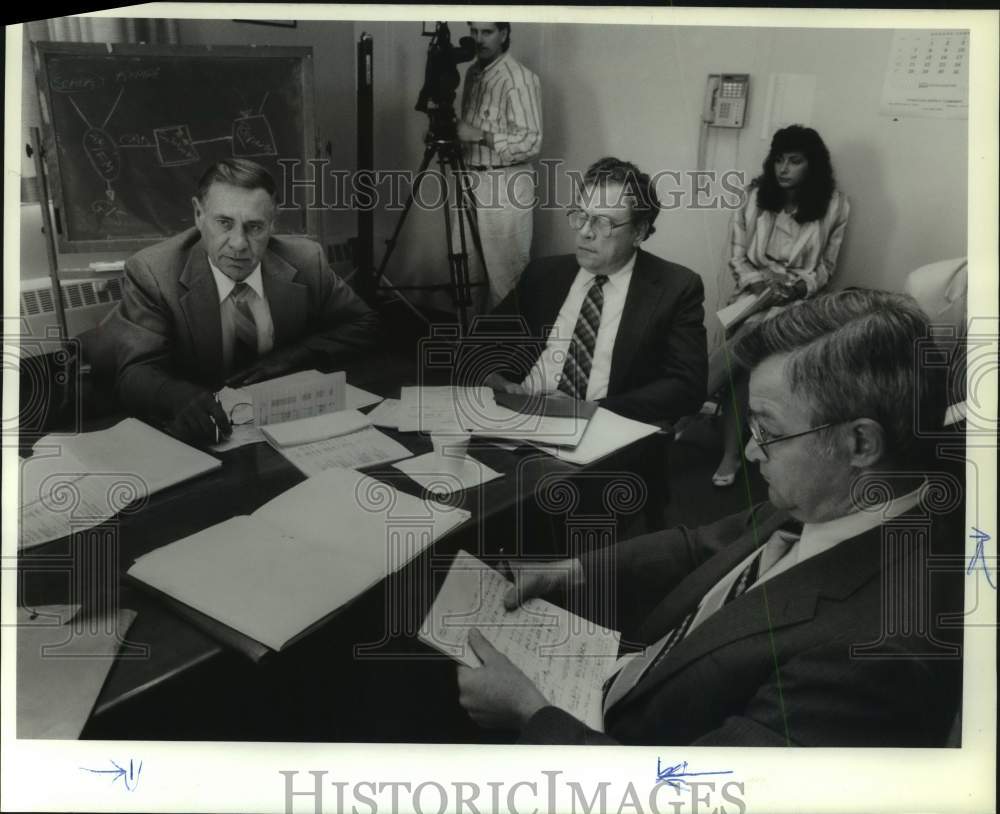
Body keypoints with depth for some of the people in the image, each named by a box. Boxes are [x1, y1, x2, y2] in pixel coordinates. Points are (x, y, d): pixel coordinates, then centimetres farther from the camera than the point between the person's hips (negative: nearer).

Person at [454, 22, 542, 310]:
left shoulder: (519, 79, -13)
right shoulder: (473, 72, 13)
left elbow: (531, 141, -19)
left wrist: (480, 135, -24)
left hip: (505, 185, -8)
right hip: (472, 180, 8)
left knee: (505, 271, -3)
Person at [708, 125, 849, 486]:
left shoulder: (834, 206, -1)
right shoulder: (755, 196, 3)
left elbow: (826, 267, 5)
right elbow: (736, 256, 7)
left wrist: (797, 288, -14)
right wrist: (757, 282, -11)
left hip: (798, 299, -2)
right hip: (755, 292, 2)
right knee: (742, 359, -22)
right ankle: (731, 453, -17)